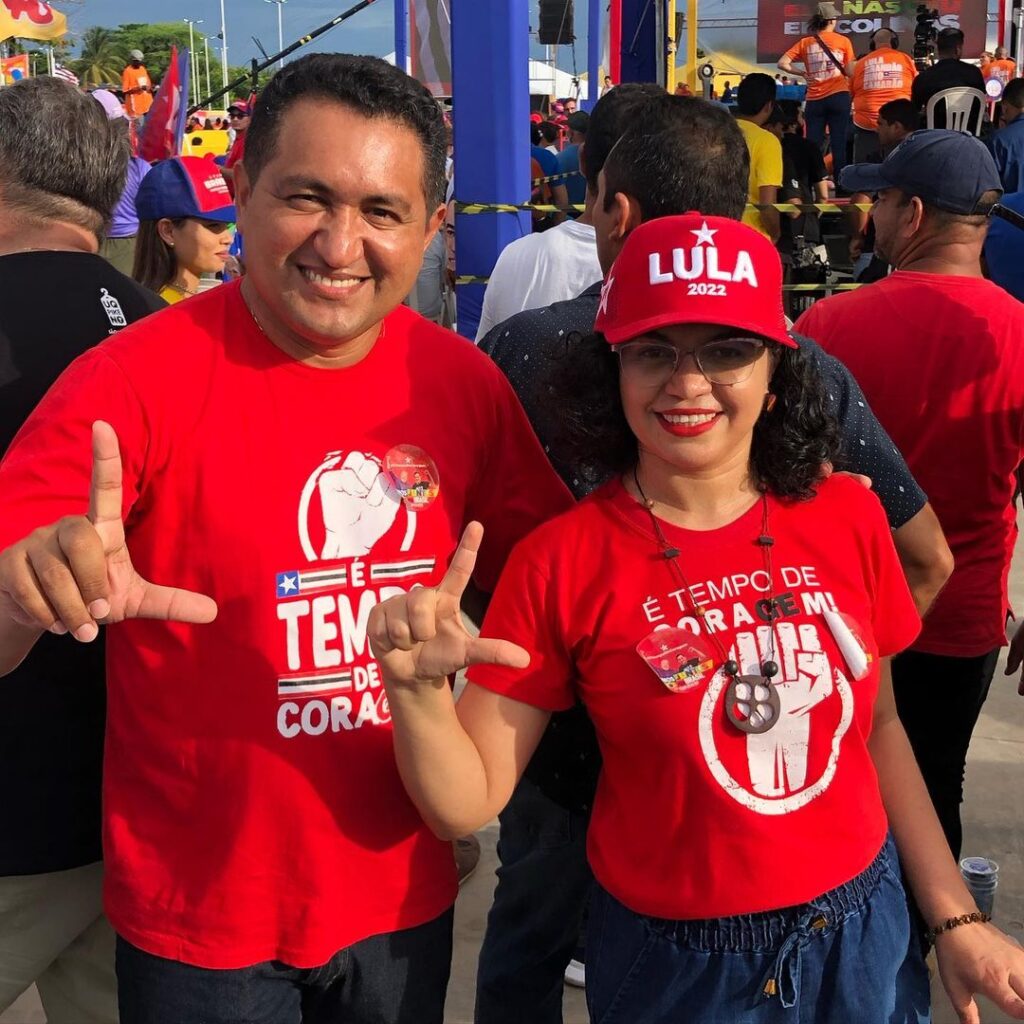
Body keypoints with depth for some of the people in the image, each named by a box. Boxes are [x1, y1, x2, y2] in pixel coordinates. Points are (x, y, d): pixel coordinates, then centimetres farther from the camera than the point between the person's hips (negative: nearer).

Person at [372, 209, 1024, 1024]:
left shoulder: (847, 517, -8)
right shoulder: (562, 562, -15)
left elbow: (878, 727, 5)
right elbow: (468, 801, -14)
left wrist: (954, 918, 7)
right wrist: (418, 688, -33)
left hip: (867, 935, 3)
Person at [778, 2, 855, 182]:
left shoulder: (805, 42, 6)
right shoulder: (843, 41, 1)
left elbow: (782, 63, -1)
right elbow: (850, 73, -1)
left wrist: (803, 74, 7)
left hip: (814, 99, 2)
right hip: (838, 97, -2)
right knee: (839, 145, -1)